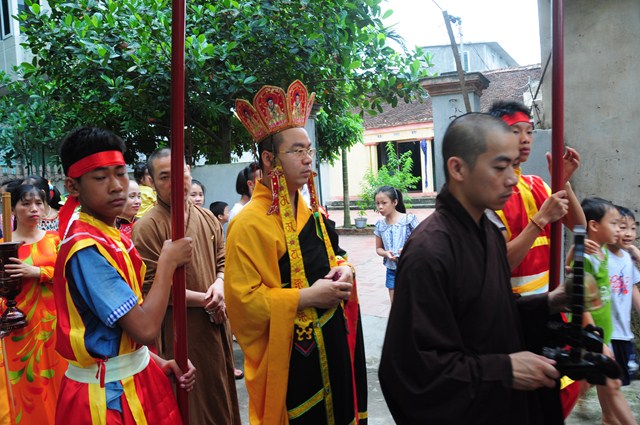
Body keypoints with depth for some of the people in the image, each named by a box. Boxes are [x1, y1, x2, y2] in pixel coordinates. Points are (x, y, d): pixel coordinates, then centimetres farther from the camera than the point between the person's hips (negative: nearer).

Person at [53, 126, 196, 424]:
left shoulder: (111, 238, 5)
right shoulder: (87, 249, -22)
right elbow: (145, 329, -26)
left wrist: (156, 362, 0)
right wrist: (168, 262, -17)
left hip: (136, 378, 8)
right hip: (108, 393, -8)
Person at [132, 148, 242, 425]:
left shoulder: (207, 218, 7)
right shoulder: (147, 227, -14)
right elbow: (151, 287, -18)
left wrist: (219, 285, -9)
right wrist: (205, 301, -15)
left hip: (216, 322, 6)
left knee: (221, 391, 20)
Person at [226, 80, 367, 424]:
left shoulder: (311, 213, 9)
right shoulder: (250, 224, -18)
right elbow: (243, 299, -21)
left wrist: (342, 269, 0)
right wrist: (306, 297, -20)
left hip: (333, 340, 8)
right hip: (290, 351, -8)